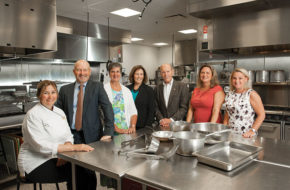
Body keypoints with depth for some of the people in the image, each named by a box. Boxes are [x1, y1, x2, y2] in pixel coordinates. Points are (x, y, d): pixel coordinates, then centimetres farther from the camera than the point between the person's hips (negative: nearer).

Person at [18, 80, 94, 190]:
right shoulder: (33, 115, -12)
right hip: (36, 165, -6)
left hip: (56, 159, 6)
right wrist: (73, 147, -30)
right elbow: (41, 145, -22)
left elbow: (68, 136, 7)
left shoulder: (60, 112, 9)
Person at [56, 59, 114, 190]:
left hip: (91, 136, -2)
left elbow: (108, 109, -6)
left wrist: (108, 132, -16)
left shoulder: (97, 87, 2)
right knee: (74, 171, 6)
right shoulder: (65, 89, 9)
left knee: (89, 171, 0)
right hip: (71, 135, 2)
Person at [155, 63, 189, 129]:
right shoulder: (157, 88, 10)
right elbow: (156, 107, 8)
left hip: (177, 124, -2)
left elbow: (184, 108, -4)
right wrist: (161, 120, -7)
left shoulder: (182, 86, 0)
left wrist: (171, 120, -11)